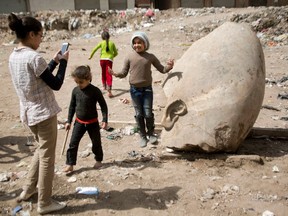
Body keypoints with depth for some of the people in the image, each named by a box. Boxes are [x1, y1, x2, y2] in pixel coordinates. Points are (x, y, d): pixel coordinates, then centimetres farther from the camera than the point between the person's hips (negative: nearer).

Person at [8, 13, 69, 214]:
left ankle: (29, 190, 37)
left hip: (29, 112, 9)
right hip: (44, 113, -9)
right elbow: (56, 84, -14)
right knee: (47, 157, 5)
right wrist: (63, 62, -4)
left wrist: (54, 61, 13)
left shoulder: (13, 57, 6)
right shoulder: (34, 58, -21)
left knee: (41, 150, 27)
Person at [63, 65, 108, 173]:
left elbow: (103, 105, -9)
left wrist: (105, 120, -14)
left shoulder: (95, 91, -16)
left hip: (93, 122, -3)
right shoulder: (75, 90, -4)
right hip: (79, 122, 3)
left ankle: (98, 160, 35)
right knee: (73, 143, 0)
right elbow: (72, 106, 6)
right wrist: (69, 121, 7)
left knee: (96, 143, 12)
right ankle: (70, 164, 10)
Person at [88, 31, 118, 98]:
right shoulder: (112, 43, 11)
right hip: (109, 60, -1)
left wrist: (91, 56, 21)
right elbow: (116, 53, 15)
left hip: (102, 59, 1)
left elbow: (94, 49, 7)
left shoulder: (101, 43, 9)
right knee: (108, 74, -9)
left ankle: (104, 86, 38)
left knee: (103, 73, 23)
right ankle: (109, 90, -23)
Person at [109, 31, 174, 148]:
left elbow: (162, 69, 6)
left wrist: (169, 67, -15)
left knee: (148, 113, 0)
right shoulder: (129, 57, -2)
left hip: (147, 89, 0)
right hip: (134, 89, 0)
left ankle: (151, 133, 24)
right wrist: (115, 74, -18)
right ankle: (142, 136, 23)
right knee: (139, 114, 7)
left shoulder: (150, 57, 0)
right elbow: (124, 73, 2)